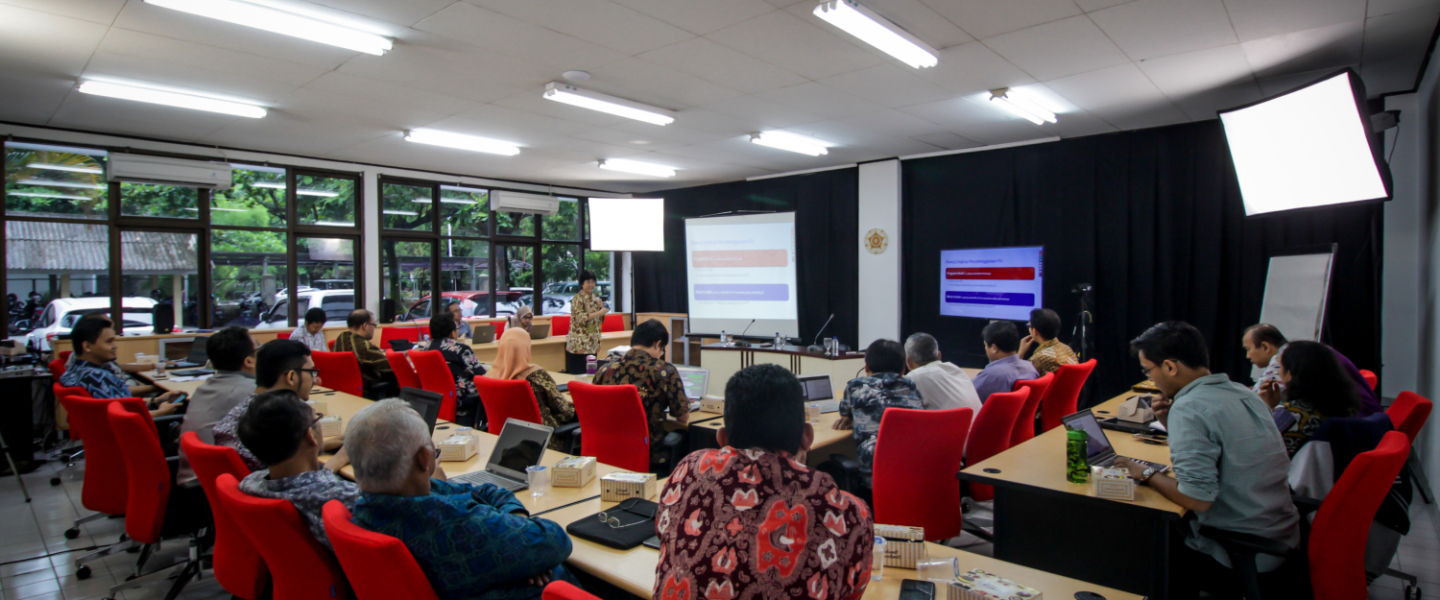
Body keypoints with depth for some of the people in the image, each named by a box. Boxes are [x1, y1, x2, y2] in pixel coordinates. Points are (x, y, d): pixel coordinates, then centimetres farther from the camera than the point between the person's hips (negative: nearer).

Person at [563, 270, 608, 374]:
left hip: (593, 343, 6)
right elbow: (581, 318, -18)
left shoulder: (596, 298, 12)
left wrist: (602, 308, -3)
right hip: (579, 343, -6)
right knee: (578, 373, -6)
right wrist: (600, 312, -21)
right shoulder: (577, 298, -8)